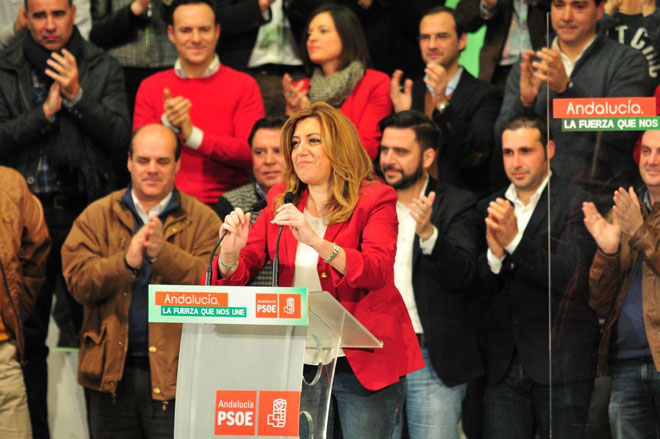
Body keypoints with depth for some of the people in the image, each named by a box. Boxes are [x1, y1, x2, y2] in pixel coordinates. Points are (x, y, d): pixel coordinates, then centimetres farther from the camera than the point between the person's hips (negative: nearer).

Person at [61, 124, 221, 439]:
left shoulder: (203, 221, 3)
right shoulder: (97, 217, 8)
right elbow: (78, 282, -4)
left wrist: (163, 253, -22)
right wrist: (127, 261, -19)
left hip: (173, 371, -2)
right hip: (111, 371, 2)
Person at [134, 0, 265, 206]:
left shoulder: (243, 85, 7)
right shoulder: (150, 87, 13)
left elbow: (251, 153, -4)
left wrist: (194, 136, -13)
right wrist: (167, 125, -10)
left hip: (225, 204, -2)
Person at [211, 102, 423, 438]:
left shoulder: (375, 200, -3)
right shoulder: (281, 202, 10)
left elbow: (377, 270, -20)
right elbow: (236, 274, 5)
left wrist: (315, 241, -33)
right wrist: (231, 254, -20)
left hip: (362, 362, -4)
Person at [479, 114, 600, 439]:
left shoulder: (575, 205, -4)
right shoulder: (490, 209, 12)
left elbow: (571, 279, -15)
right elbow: (476, 290, 7)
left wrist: (515, 241, -24)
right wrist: (494, 255, -14)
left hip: (559, 364, -4)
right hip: (504, 367, 4)